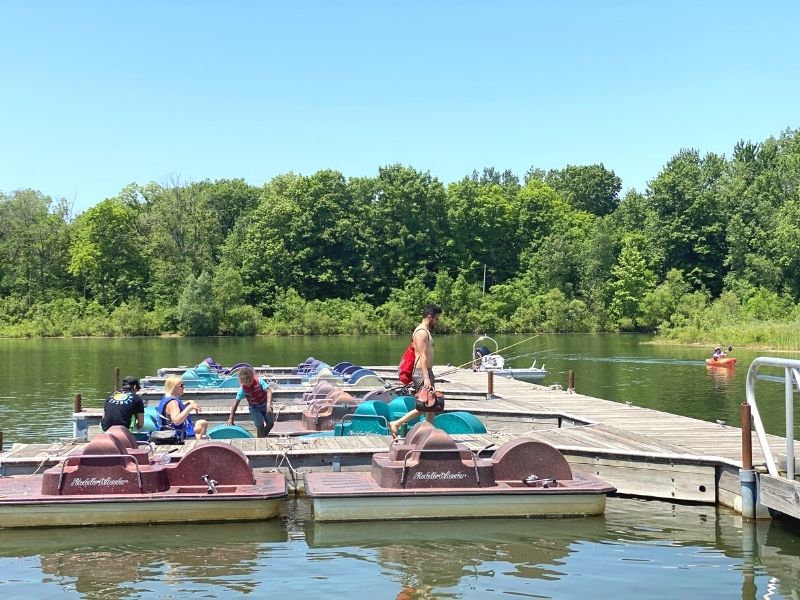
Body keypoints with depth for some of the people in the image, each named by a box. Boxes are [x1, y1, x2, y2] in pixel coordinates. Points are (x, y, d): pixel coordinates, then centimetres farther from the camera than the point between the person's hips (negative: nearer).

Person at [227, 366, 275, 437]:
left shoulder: (259, 381, -22)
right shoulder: (242, 389, -20)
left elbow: (269, 391, -27)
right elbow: (236, 403, -17)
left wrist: (268, 405, -40)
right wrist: (231, 418, -17)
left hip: (265, 405, 1)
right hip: (255, 409, -1)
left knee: (270, 423, -5)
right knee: (260, 425, -17)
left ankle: (263, 436, 22)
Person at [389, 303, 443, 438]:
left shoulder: (426, 331, 19)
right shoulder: (422, 332, -13)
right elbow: (422, 356, -21)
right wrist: (426, 378, -27)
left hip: (426, 372, 11)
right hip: (422, 373, -11)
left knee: (431, 406, 10)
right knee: (423, 406, -12)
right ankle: (395, 424, -8)